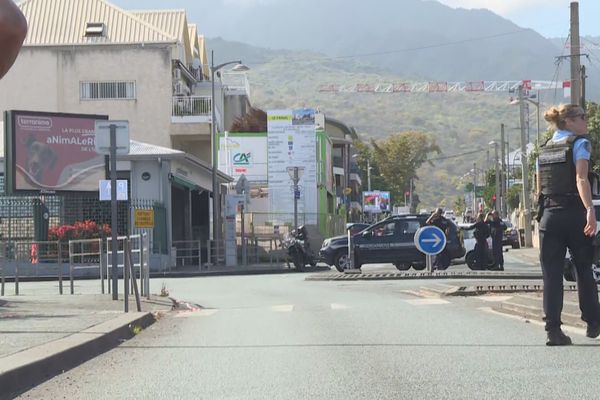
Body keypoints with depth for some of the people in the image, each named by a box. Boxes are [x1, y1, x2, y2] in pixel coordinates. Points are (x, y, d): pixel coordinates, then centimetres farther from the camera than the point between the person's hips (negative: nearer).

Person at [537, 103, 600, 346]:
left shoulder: (544, 149, 15)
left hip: (549, 215, 4)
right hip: (574, 214, -4)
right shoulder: (580, 143, -4)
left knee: (551, 275, 1)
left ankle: (553, 330, -5)